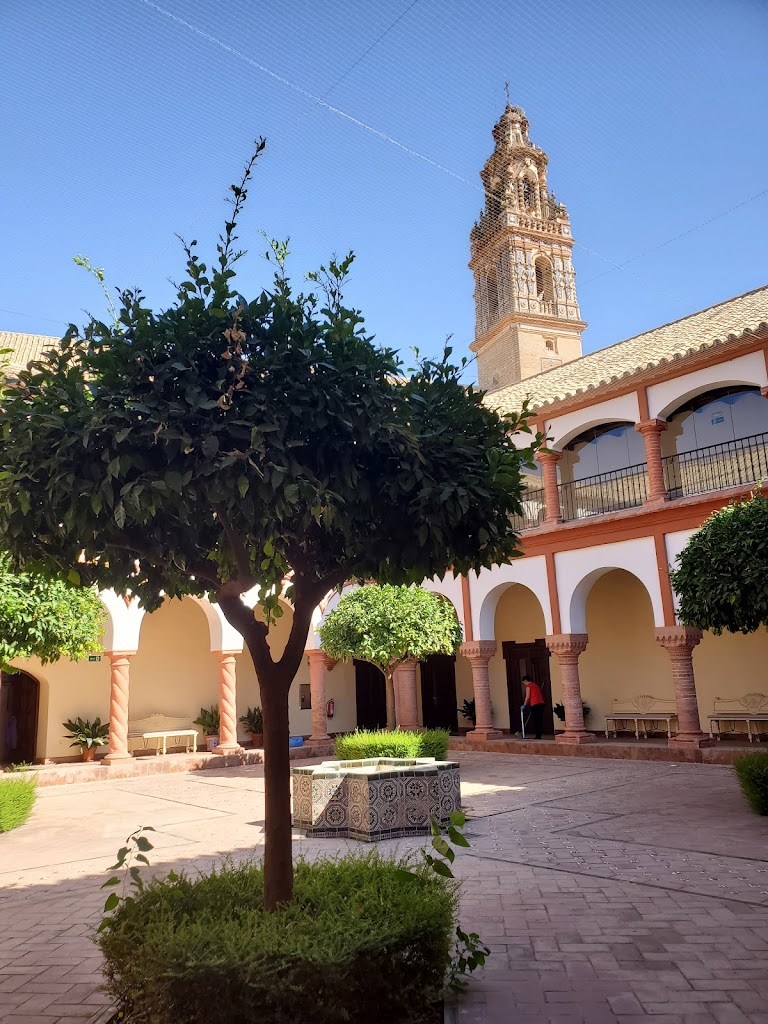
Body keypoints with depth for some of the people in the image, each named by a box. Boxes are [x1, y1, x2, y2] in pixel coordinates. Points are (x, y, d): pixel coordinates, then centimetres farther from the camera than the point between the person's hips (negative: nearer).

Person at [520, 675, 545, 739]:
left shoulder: (528, 686, 2)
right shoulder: (535, 685, 25)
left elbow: (527, 697, -5)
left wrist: (524, 705, 4)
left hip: (535, 704, -8)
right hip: (541, 703, 8)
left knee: (535, 720, -4)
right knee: (540, 720, 8)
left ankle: (537, 736, -7)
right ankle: (539, 735, 8)